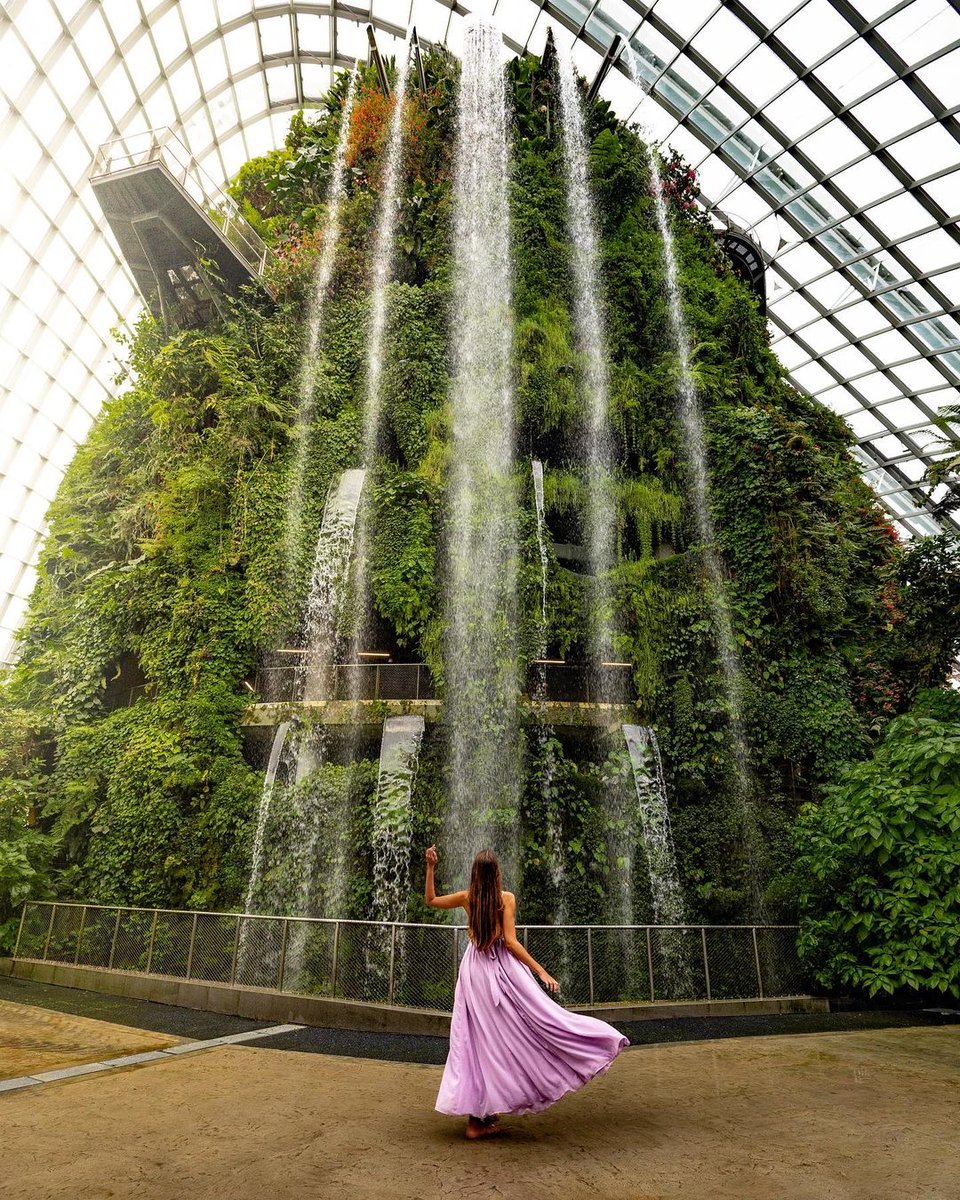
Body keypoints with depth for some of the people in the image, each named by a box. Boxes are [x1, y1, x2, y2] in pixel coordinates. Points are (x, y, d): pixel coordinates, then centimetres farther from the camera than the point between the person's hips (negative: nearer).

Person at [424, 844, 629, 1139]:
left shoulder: (467, 898, -2)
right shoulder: (506, 898, -10)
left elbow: (430, 900, 10)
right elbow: (510, 941, -14)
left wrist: (430, 868, 10)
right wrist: (540, 971, -11)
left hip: (474, 970, 4)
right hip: (503, 968, -4)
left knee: (477, 1040, 10)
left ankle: (477, 1118, 16)